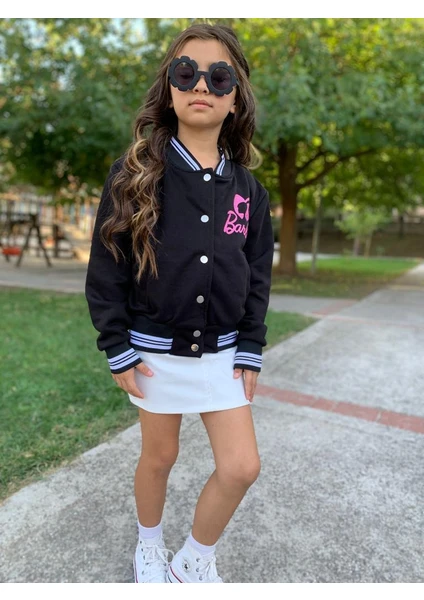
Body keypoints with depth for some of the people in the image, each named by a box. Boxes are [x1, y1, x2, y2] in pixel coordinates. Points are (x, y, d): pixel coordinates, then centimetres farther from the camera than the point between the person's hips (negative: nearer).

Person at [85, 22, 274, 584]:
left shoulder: (247, 188, 2)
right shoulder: (135, 173, -7)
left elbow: (258, 276, 6)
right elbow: (106, 267, -6)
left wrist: (250, 351, 1)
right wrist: (118, 350, -8)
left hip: (222, 350, 3)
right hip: (155, 347, -2)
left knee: (242, 466, 3)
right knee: (160, 456, 14)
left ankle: (194, 560, 33)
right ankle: (150, 545, 47)